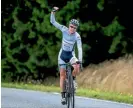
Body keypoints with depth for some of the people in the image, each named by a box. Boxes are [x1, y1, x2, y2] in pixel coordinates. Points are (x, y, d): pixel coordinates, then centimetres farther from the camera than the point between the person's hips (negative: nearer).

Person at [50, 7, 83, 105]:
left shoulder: (77, 36, -20)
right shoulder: (64, 29, -15)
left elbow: (80, 49, -27)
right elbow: (53, 22, -15)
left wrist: (80, 60, -38)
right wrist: (53, 12, -30)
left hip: (71, 55, -1)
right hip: (62, 54, 1)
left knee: (77, 67, -31)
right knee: (62, 75, -3)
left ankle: (73, 79, 1)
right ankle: (63, 95, 4)